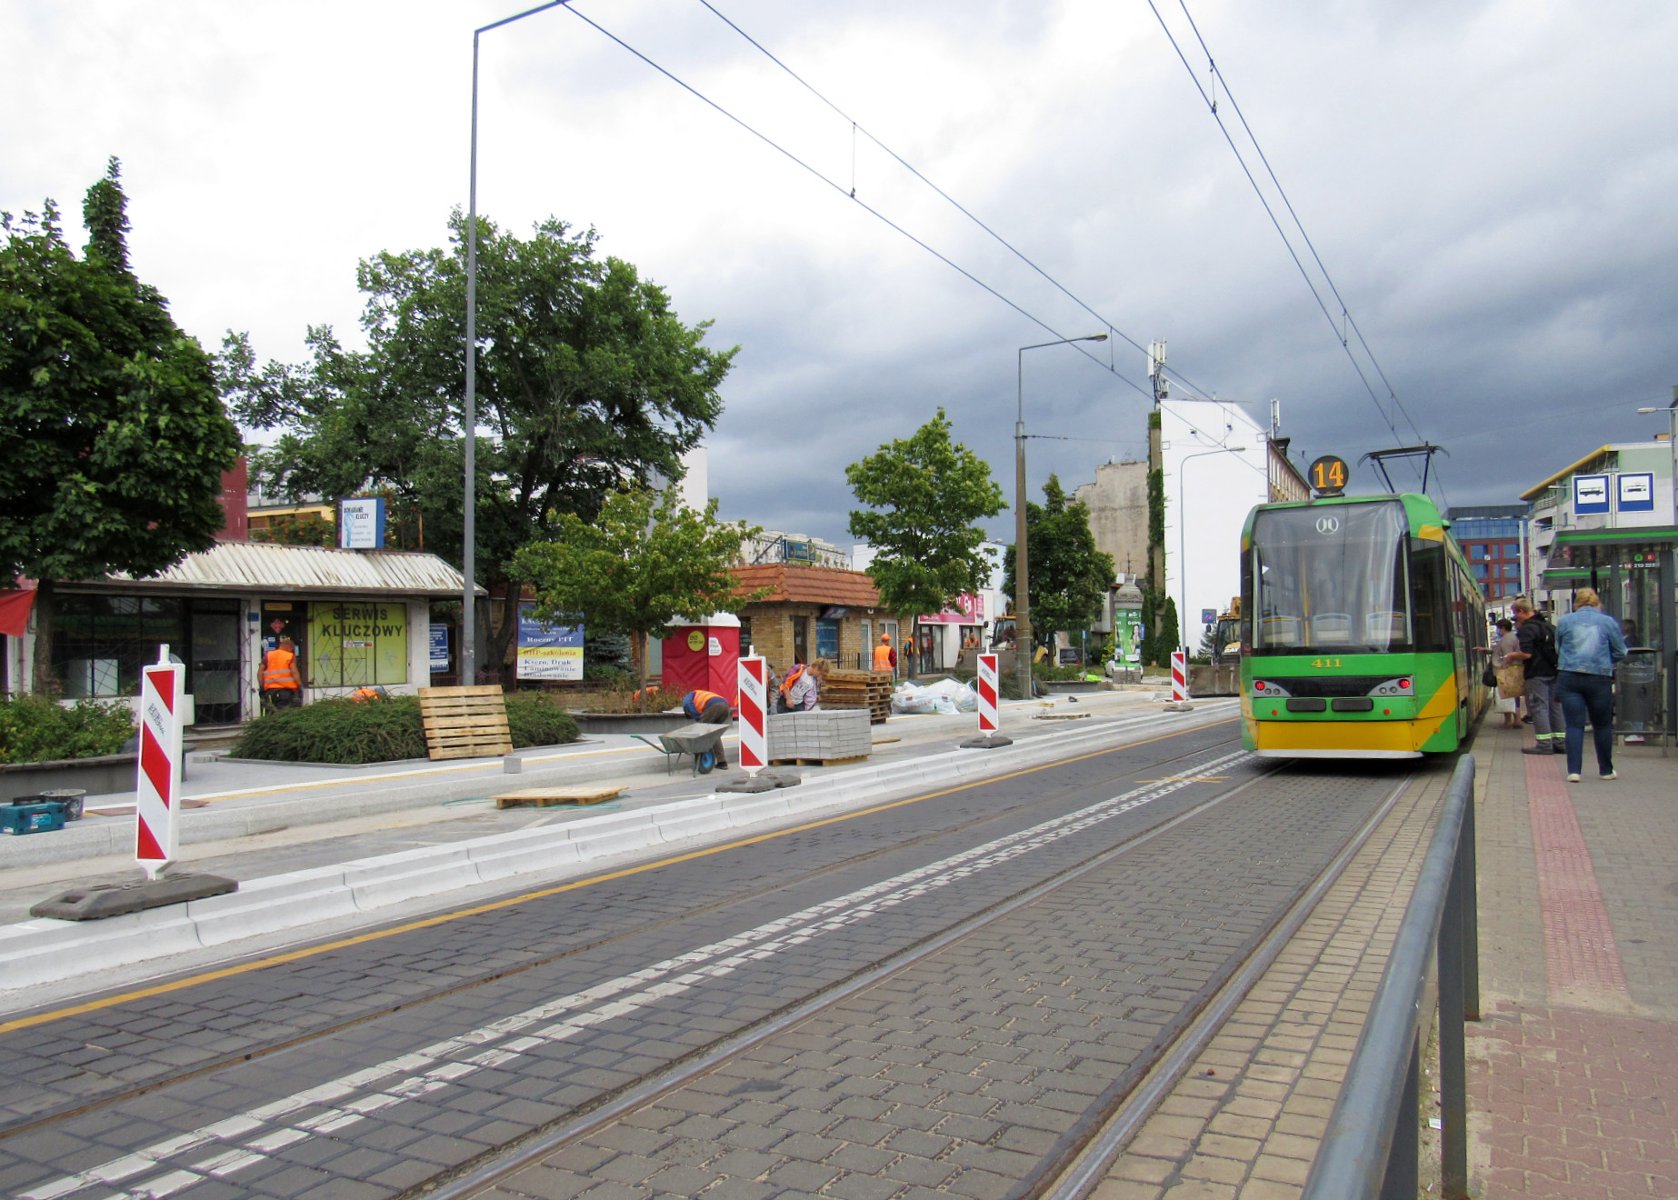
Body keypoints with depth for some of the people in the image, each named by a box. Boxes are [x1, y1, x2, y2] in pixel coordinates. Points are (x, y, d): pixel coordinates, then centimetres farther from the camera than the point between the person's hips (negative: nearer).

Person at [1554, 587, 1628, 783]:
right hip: (1600, 679, 0)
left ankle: (1573, 770, -7)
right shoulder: (1608, 622, 1)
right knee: (1602, 725, 14)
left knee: (1574, 725, 1)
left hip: (1569, 677, 0)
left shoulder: (1564, 621, 4)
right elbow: (1620, 652, 6)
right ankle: (1606, 770, 25)